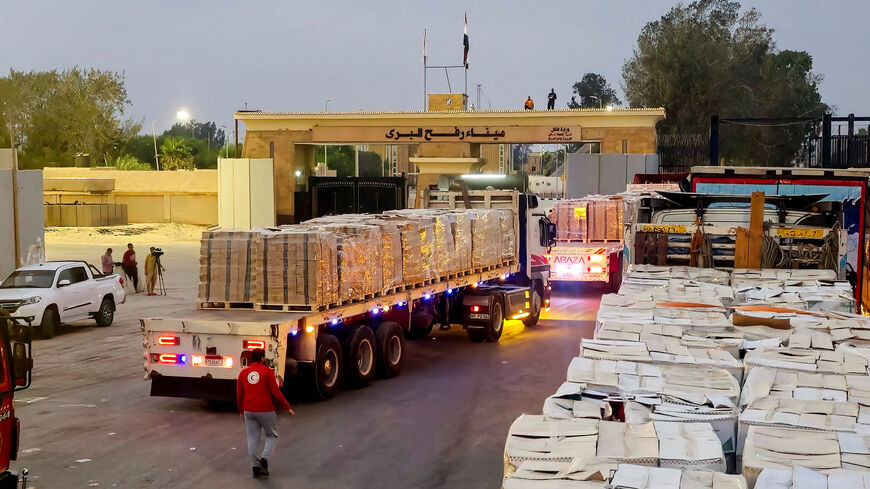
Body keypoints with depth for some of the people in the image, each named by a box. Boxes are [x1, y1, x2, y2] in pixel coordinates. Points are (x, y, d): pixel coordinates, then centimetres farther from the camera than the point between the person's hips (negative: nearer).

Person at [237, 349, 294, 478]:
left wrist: (241, 411, 25)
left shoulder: (243, 373, 6)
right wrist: (287, 407, -1)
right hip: (266, 411, -4)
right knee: (272, 436, 12)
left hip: (249, 411, 4)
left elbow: (239, 395, 11)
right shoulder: (267, 371, -8)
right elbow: (276, 392, -10)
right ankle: (264, 458, -7)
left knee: (252, 439, 10)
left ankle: (255, 466, 8)